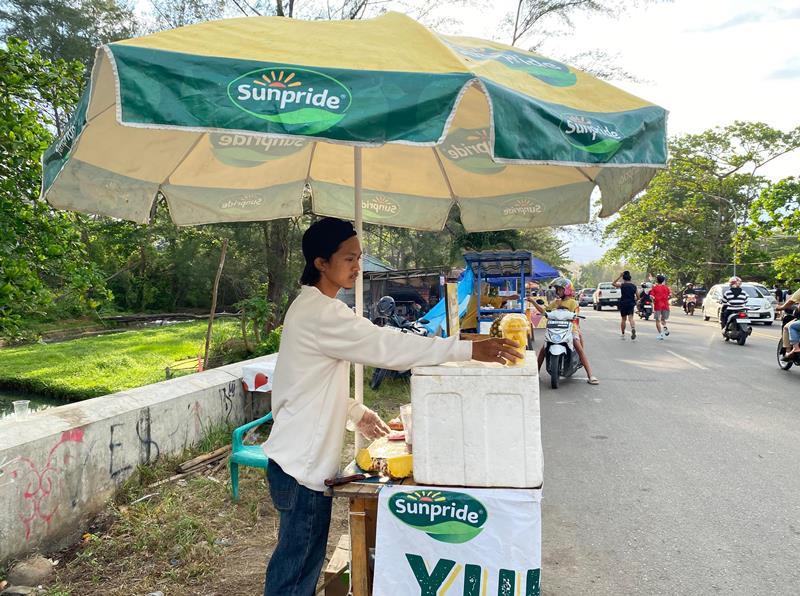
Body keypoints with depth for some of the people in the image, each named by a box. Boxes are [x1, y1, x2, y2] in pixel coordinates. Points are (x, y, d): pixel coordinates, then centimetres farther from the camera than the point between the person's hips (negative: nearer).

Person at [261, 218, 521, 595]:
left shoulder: (314, 307, 11)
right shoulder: (320, 314, -22)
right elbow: (387, 346, -28)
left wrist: (356, 413, 16)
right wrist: (469, 349, -27)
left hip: (305, 458, 10)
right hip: (300, 465, -10)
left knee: (304, 561, 20)